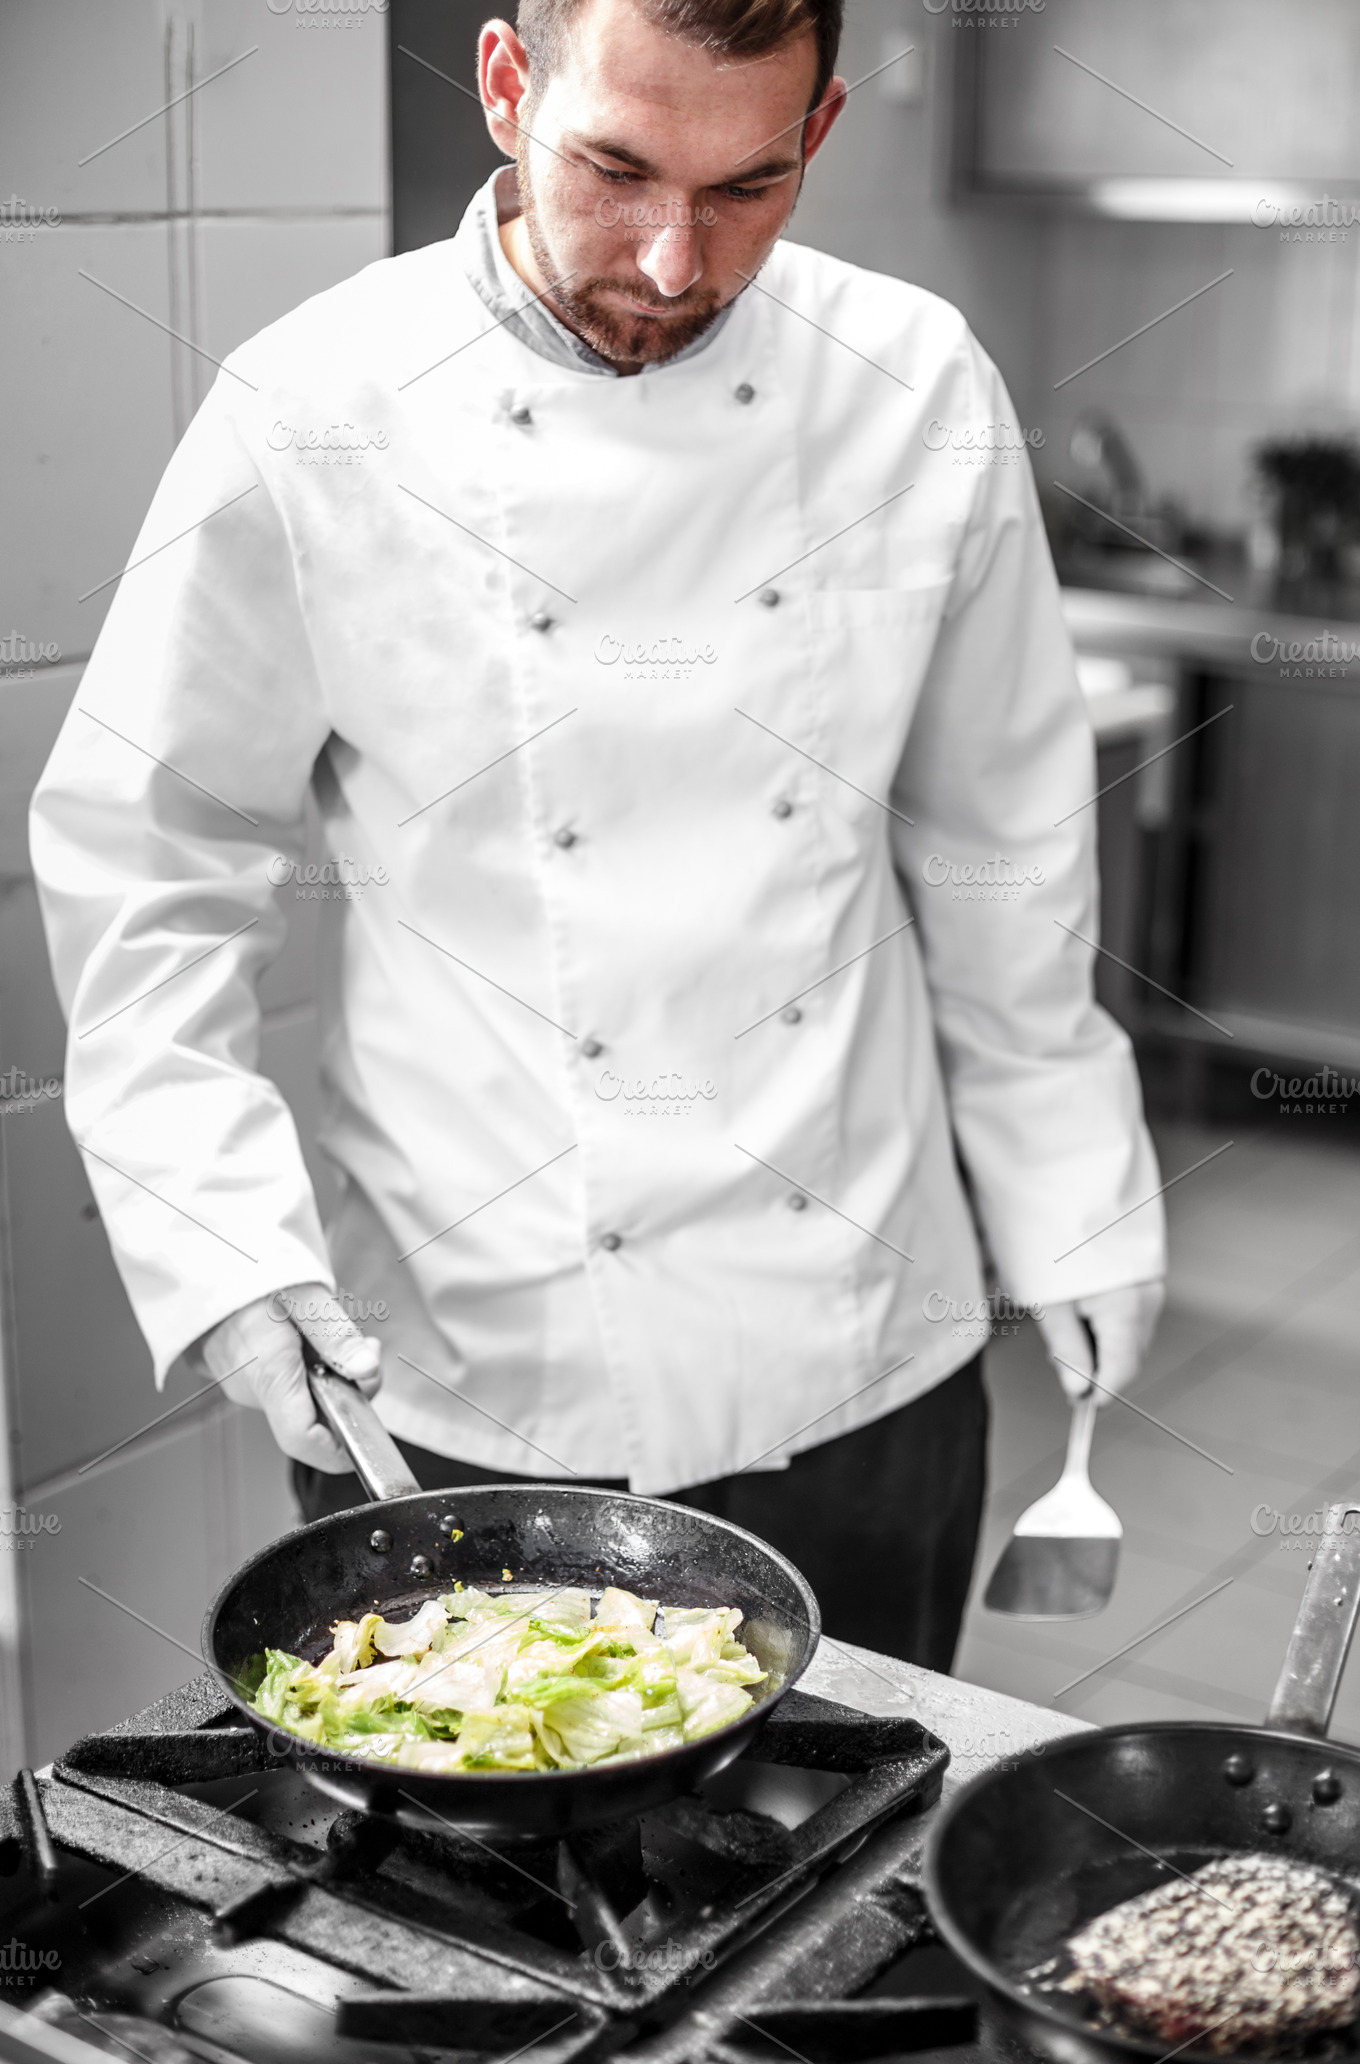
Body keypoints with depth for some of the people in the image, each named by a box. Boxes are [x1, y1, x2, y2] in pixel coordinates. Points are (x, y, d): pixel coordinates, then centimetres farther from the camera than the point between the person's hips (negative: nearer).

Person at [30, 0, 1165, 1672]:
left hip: (867, 1361, 3)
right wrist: (220, 1234, -13)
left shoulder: (917, 393, -3)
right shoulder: (312, 428, -11)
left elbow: (999, 845, 7)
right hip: (468, 1382, -2)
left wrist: (1067, 1205, 11)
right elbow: (145, 853, -3)